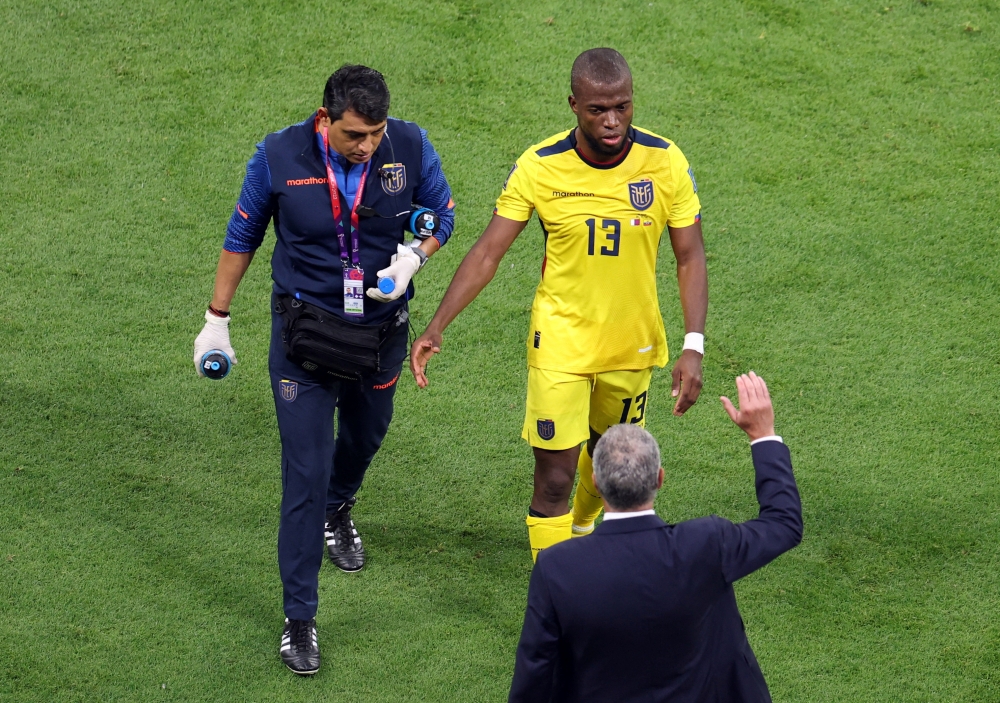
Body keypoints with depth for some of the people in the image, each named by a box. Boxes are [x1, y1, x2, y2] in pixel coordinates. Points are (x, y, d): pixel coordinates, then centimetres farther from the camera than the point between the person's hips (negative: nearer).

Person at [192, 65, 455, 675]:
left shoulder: (411, 147, -16)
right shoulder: (280, 156, -19)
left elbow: (441, 212, 3)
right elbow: (243, 235, -2)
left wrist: (413, 257, -19)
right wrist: (217, 319, 4)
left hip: (382, 332, 3)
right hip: (304, 333, -3)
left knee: (366, 436, 27)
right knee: (306, 471, -6)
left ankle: (338, 509, 63)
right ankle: (300, 618, 3)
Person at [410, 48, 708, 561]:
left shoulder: (665, 163, -14)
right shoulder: (540, 167, -16)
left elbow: (690, 258, -7)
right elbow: (487, 253, -12)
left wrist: (693, 346, -17)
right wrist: (436, 328, -21)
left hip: (633, 344, 2)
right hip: (560, 341, -2)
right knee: (554, 477, -6)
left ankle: (581, 529, 53)